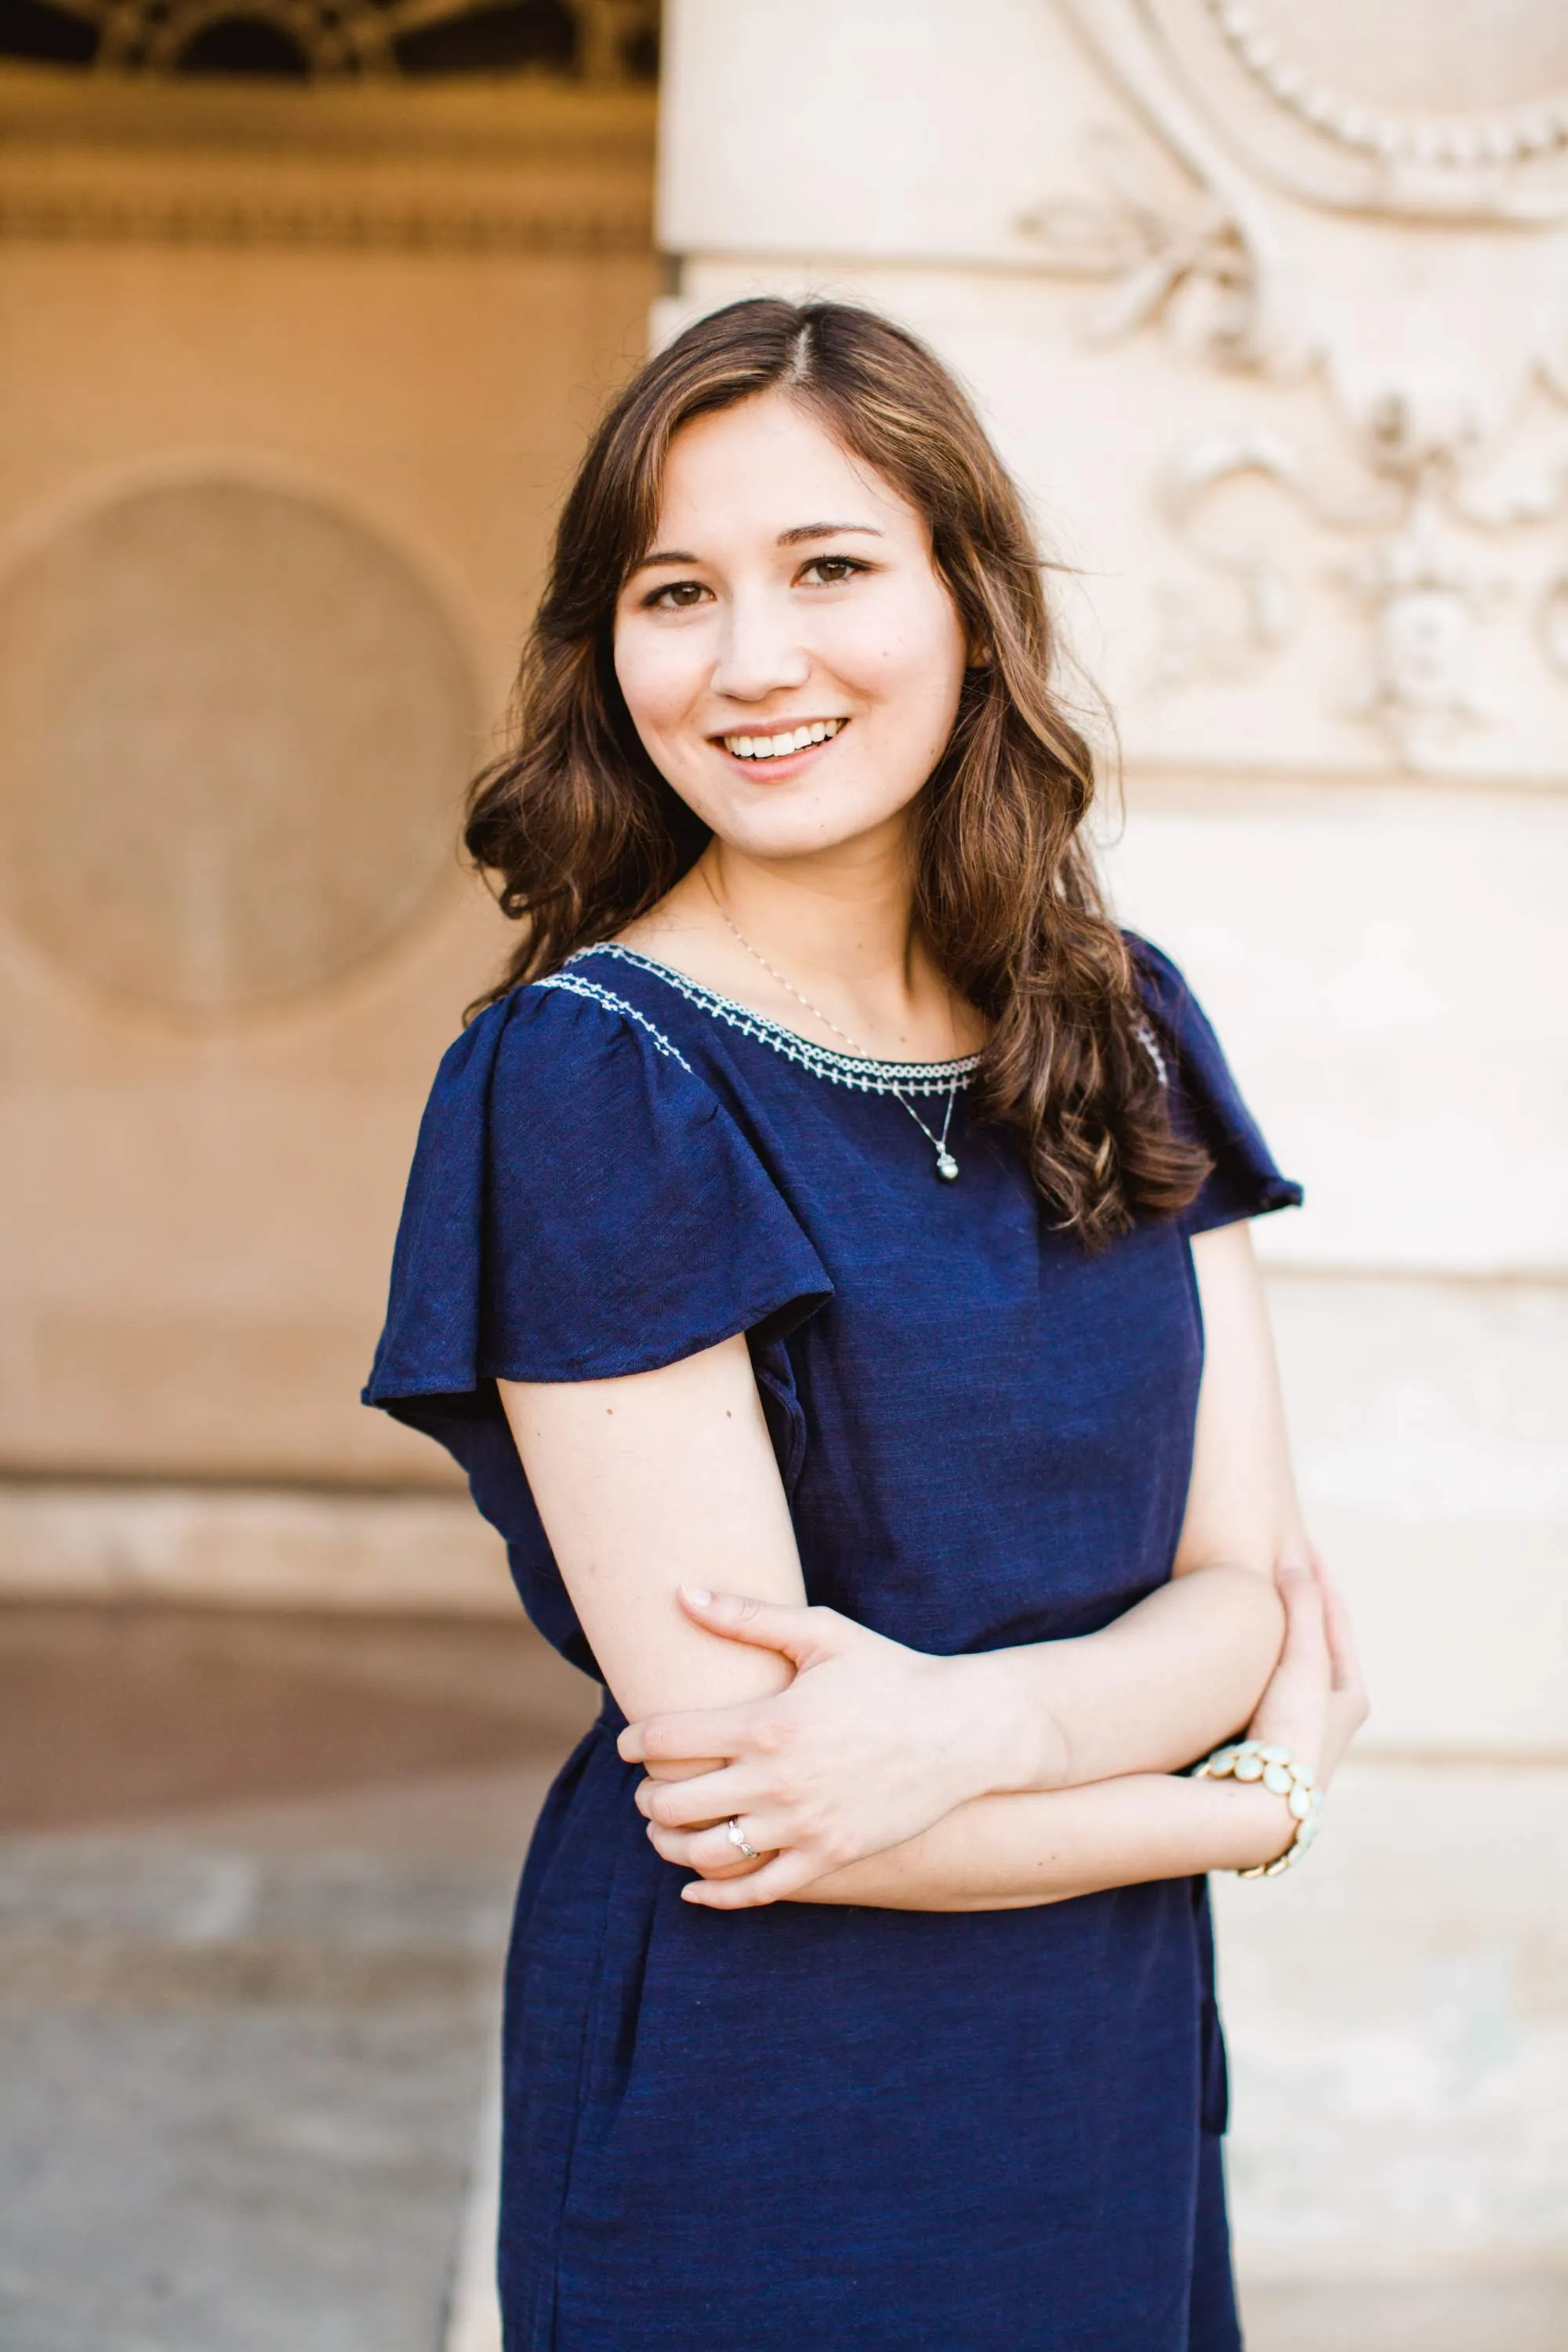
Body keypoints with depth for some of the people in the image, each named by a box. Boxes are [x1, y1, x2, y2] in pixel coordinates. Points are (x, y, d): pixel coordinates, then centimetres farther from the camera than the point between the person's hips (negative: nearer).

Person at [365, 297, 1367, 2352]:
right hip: (742, 2122, -5)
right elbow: (729, 1762, -19)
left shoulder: (1123, 1031, 2)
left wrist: (969, 1725, -22)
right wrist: (1261, 1794, -9)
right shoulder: (585, 1082, -15)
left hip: (1111, 2088, 5)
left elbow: (1248, 1587, -2)